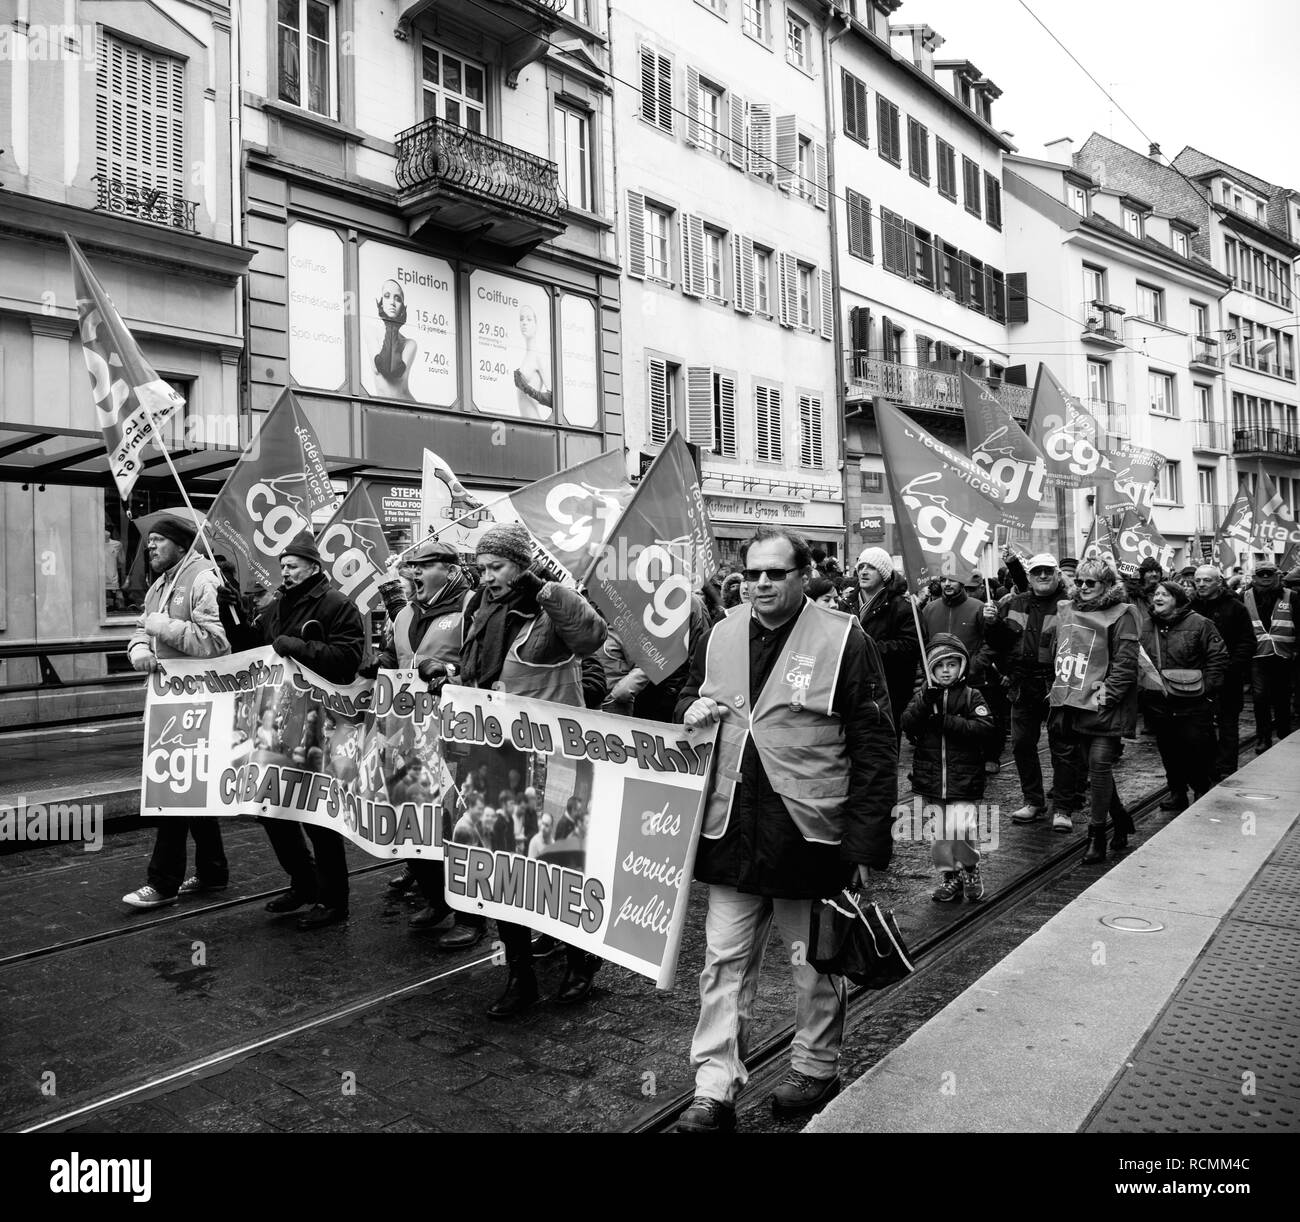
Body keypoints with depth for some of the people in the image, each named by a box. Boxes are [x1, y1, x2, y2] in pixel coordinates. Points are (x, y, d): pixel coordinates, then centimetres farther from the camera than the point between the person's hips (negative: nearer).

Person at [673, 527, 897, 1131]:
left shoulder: (844, 640, -8)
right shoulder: (718, 637, 6)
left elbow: (875, 747, -8)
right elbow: (687, 698, 23)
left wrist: (865, 842, -11)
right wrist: (692, 709, -3)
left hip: (809, 832, -3)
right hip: (731, 831, 4)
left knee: (816, 961, 15)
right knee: (724, 960, 7)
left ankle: (816, 1068, 36)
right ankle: (714, 1089, 18)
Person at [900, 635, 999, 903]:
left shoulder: (971, 696, 1)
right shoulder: (923, 696, 7)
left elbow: (986, 728, -13)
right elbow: (907, 725, -7)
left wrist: (946, 722, -18)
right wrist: (925, 703, -22)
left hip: (963, 778, -3)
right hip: (930, 778, 3)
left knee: (960, 829, -13)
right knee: (938, 832, 8)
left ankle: (970, 869, 12)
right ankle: (949, 876, 25)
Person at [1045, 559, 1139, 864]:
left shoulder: (1120, 615, -6)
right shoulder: (1065, 611, 14)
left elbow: (1125, 663, -11)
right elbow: (1055, 650, 24)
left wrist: (1108, 693, -18)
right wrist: (1058, 687, 16)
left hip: (1102, 706, -7)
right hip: (1072, 706, 7)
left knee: (1100, 765, -9)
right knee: (1085, 767, 12)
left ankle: (1096, 836, 0)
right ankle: (1120, 820, 30)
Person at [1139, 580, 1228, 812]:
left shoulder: (1199, 624, -6)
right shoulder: (1146, 627, 9)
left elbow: (1218, 658, -5)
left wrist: (1205, 687, -11)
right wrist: (1141, 693, 6)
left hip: (1193, 704, -4)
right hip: (1158, 704, 5)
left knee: (1197, 751, 1)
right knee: (1168, 752, 13)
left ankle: (1202, 792, 20)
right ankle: (1177, 792, 27)